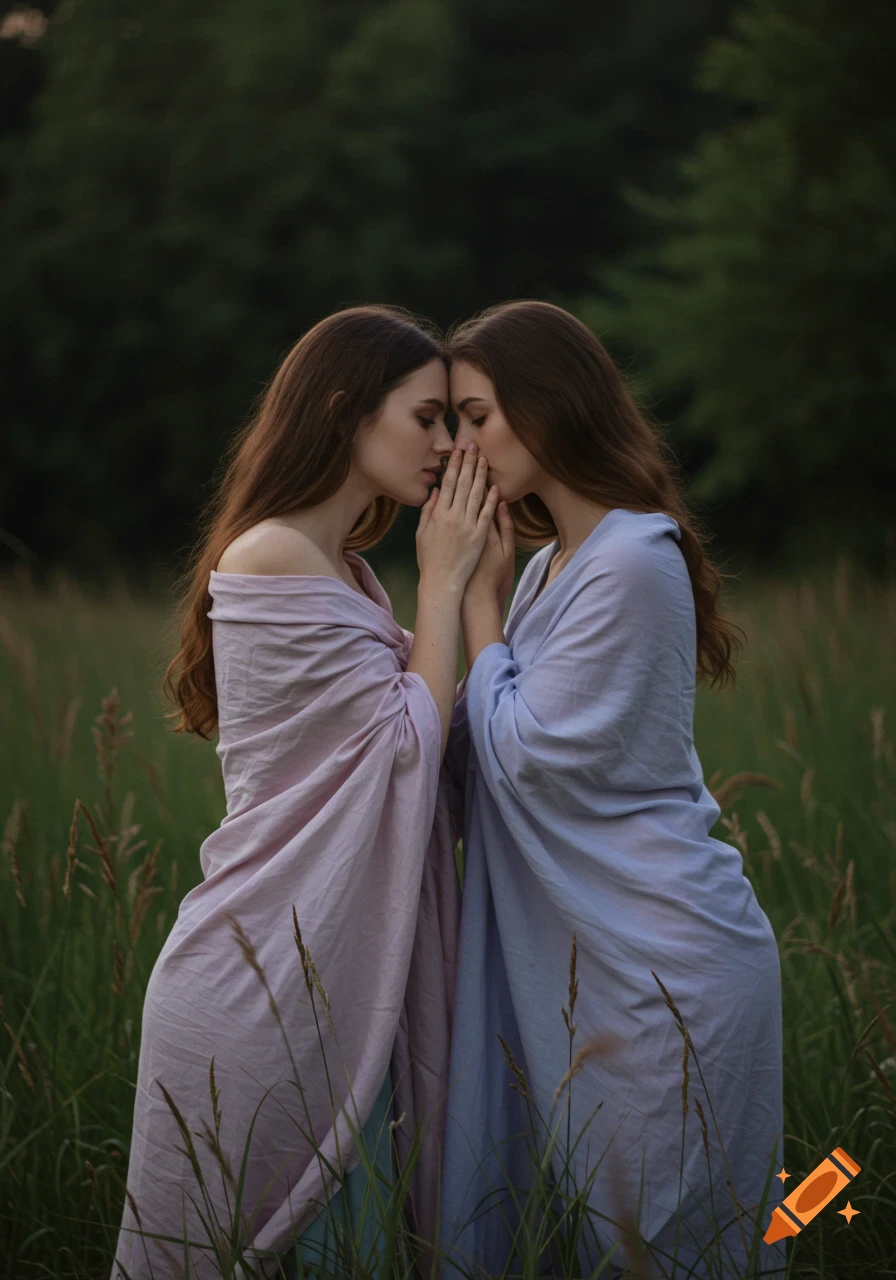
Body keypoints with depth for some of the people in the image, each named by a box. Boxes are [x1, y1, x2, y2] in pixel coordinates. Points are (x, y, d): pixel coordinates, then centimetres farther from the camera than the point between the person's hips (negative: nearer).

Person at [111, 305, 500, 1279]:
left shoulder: (345, 572, 17)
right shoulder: (272, 557, -15)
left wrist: (475, 576, 6)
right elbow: (413, 734, -14)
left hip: (341, 973, 9)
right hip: (269, 976, -9)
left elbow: (429, 727, 9)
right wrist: (441, 583, -6)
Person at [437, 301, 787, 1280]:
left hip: (656, 962, -9)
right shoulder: (549, 564, 13)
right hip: (570, 953, 9)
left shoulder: (631, 562, -16)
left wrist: (476, 594, -7)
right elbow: (479, 757, 11)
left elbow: (525, 754, -15)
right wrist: (478, 587, 4)